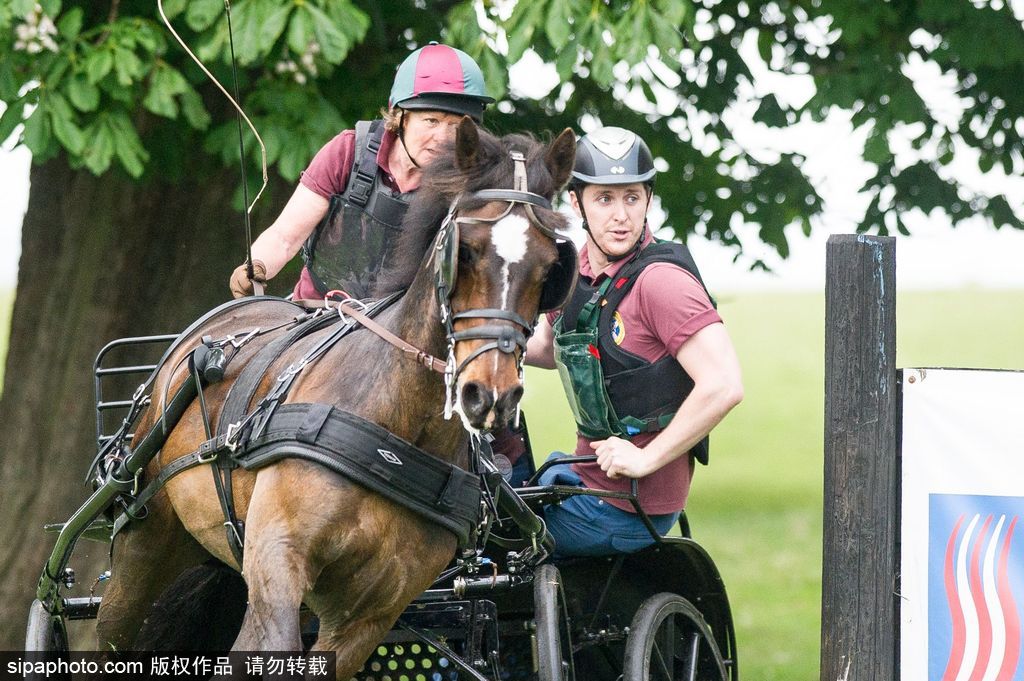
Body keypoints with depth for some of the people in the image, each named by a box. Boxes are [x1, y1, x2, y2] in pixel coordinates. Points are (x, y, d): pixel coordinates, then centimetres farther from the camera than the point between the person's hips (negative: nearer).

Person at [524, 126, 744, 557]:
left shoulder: (660, 282, -21)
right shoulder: (576, 274, 5)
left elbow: (724, 385, -31)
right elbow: (549, 345, 27)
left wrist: (647, 458, -24)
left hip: (625, 509, -9)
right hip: (589, 473, 9)